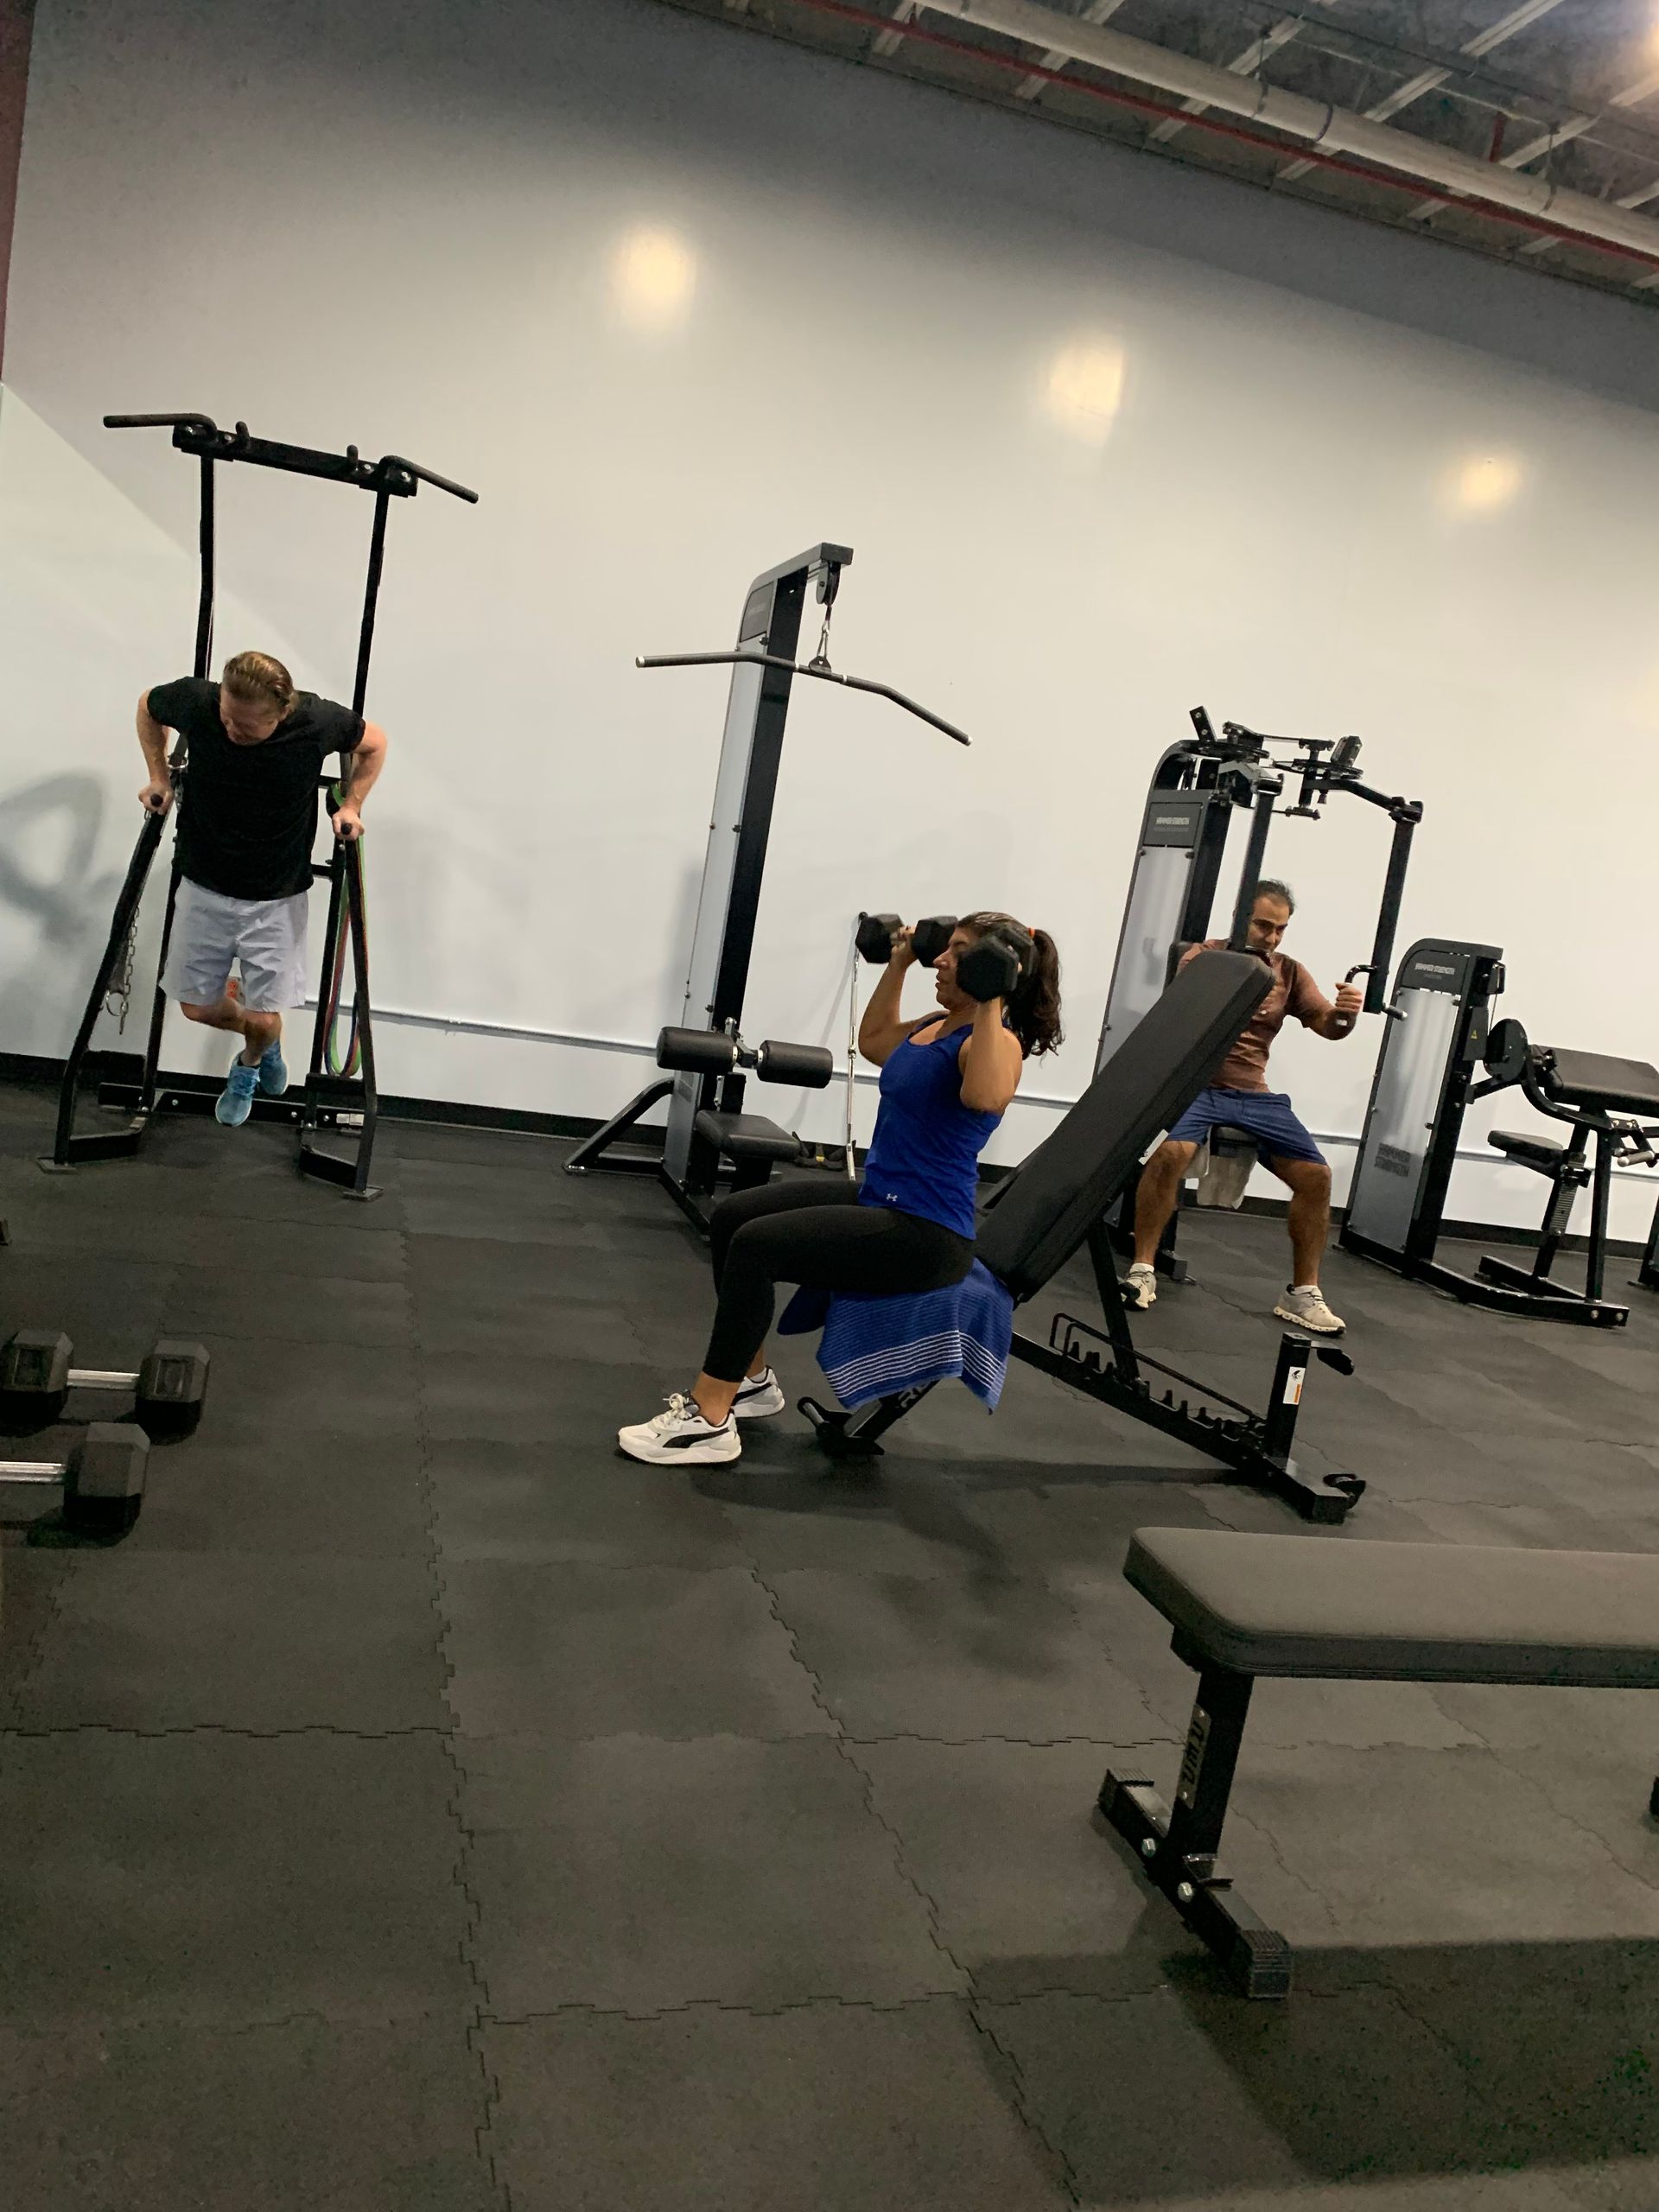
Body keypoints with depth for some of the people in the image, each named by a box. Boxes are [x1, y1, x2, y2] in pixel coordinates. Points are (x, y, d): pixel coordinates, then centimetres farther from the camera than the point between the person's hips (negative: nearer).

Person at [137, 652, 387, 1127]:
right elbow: (148, 706, 5)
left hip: (278, 897, -2)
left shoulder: (319, 721, -24)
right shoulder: (195, 700, -21)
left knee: (264, 1019, -1)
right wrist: (159, 778, 1)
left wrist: (351, 805, -6)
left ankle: (249, 1065, 36)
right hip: (205, 887, 2)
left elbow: (374, 742, 0)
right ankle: (263, 1040, 41)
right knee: (197, 1007, 8)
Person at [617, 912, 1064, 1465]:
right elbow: (873, 1041, 30)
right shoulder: (937, 1026, 11)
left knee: (758, 1244, -23)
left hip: (926, 1235, -10)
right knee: (731, 1217, 4)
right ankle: (752, 1380, 16)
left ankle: (709, 1422, -13)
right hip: (877, 1201, 10)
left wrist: (989, 1002, -34)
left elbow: (986, 1097, -41)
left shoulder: (996, 1043, -16)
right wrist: (898, 965, 24)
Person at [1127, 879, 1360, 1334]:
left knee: (1316, 1175, -6)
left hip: (1254, 1095, 5)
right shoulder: (1204, 956, -1)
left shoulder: (1291, 972, 11)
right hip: (1194, 1083, -5)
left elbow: (1327, 1026, 3)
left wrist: (1346, 1014, -22)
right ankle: (1142, 1269, -20)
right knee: (1171, 1152, -33)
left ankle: (1302, 1294, 7)